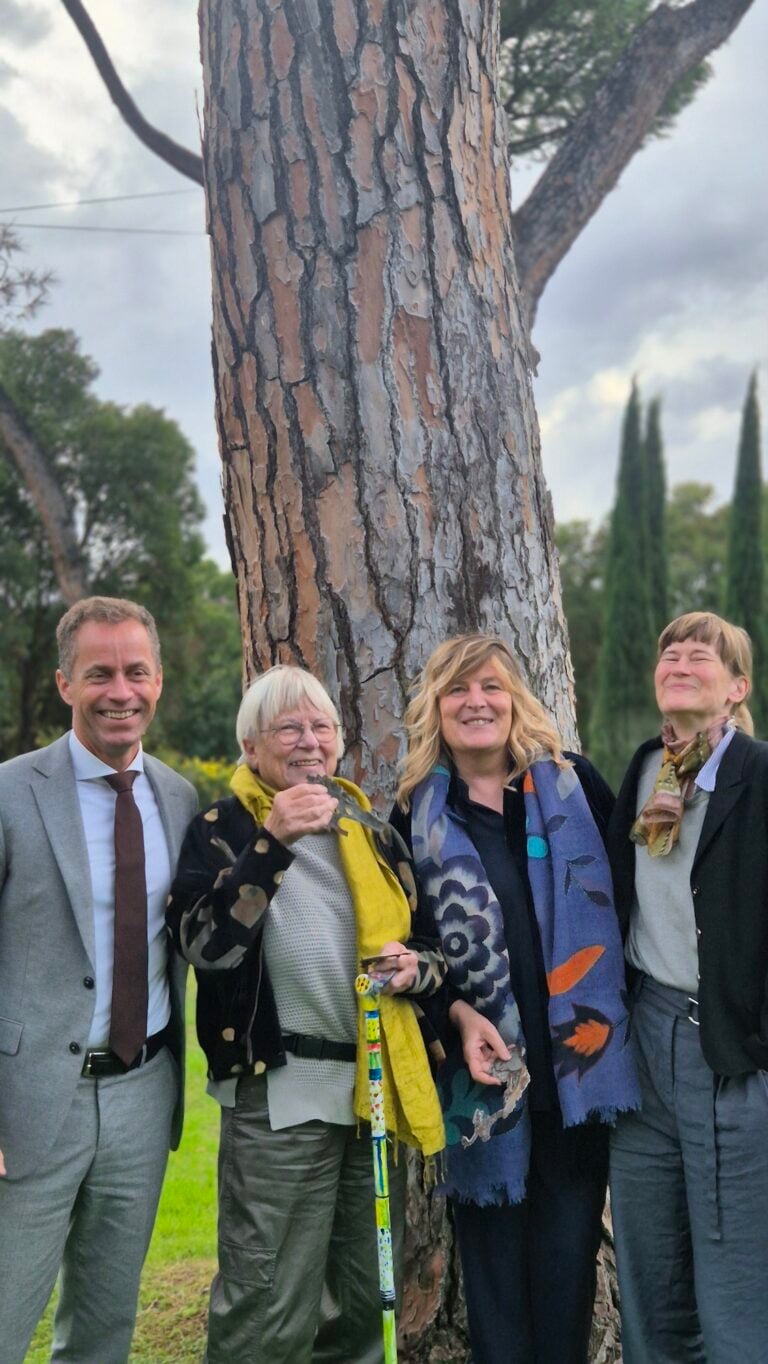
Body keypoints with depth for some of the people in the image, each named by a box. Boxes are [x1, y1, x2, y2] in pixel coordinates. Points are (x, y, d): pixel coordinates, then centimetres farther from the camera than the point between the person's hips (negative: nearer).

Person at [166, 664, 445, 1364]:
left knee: (370, 1300, 16)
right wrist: (272, 841, -27)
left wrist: (415, 965, -3)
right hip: (281, 1093, -5)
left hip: (379, 1084, 6)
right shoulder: (224, 827, -2)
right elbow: (206, 944, -18)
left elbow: (427, 939, 20)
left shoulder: (370, 826, 13)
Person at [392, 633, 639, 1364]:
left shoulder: (572, 782, 3)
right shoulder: (415, 814, 2)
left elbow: (625, 891, 6)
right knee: (492, 1244, 7)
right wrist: (457, 1014, -10)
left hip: (578, 1056, 1)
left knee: (568, 1242, 8)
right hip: (485, 1065, 0)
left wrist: (613, 1010, -2)